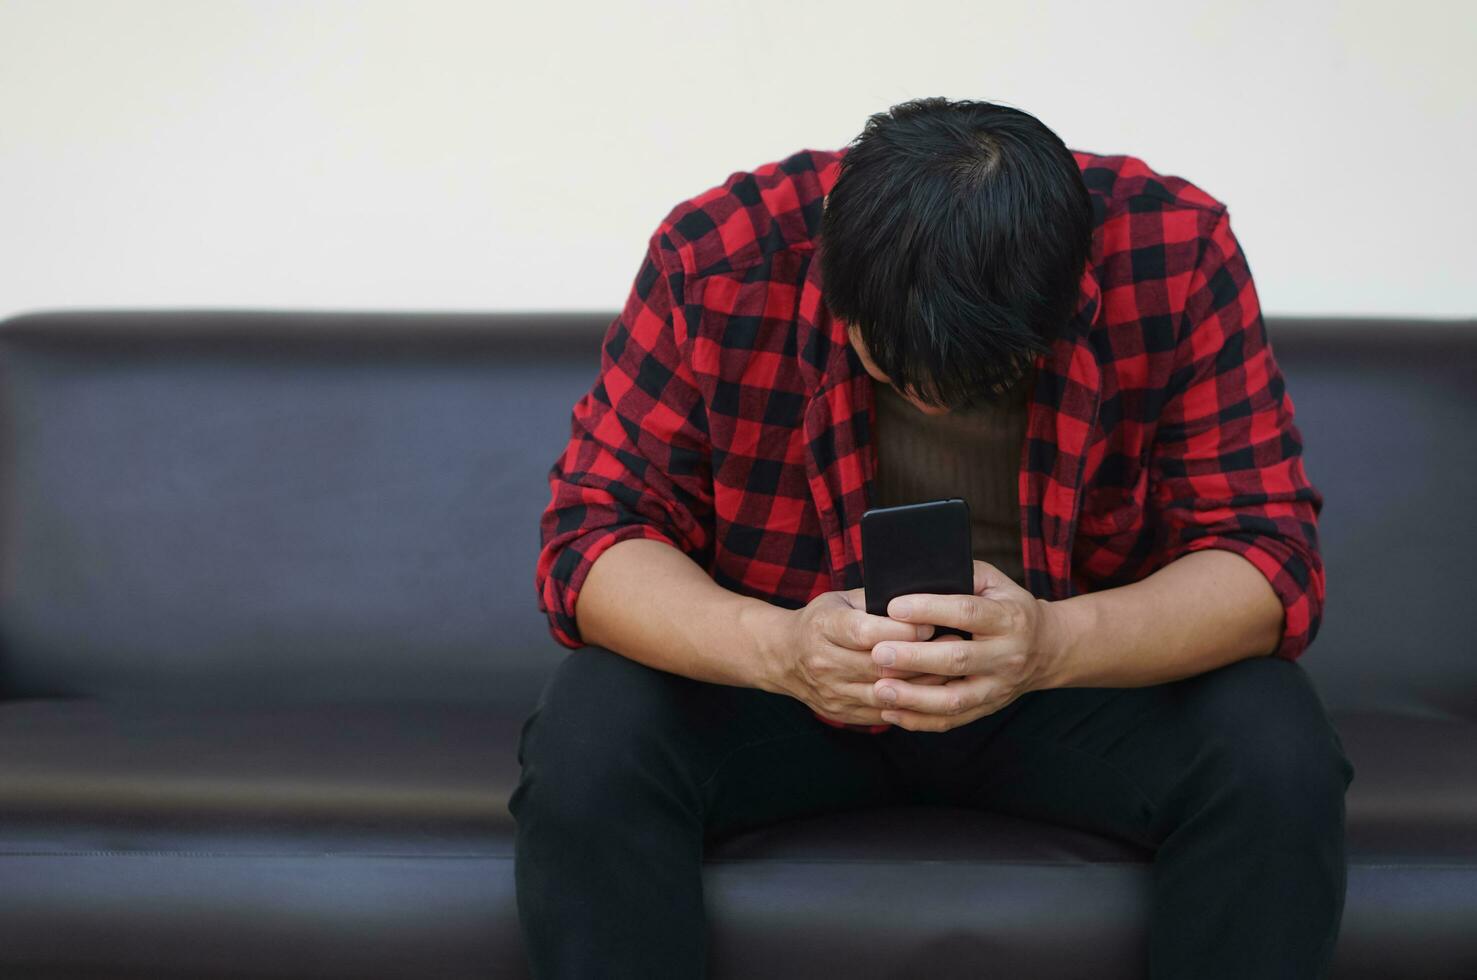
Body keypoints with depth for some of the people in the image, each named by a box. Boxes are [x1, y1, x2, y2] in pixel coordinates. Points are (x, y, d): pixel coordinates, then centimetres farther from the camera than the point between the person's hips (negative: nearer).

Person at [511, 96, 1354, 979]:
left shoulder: (1178, 253, -20)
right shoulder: (717, 256, -20)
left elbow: (1268, 557, -19)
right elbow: (594, 533, -17)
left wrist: (1057, 643, -40)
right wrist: (772, 644, -38)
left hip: (1094, 675, 1)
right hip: (781, 677, 0)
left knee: (1275, 758, -28)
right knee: (588, 745, -28)